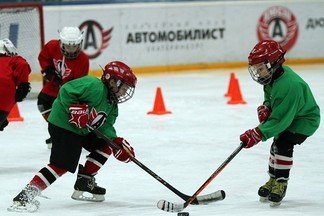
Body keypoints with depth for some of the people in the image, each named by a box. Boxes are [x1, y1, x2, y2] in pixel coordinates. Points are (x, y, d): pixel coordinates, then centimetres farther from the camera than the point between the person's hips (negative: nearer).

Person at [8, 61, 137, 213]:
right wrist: (75, 109, -30)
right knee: (62, 165, -20)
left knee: (106, 146, 14)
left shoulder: (112, 104, 11)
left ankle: (84, 183, 21)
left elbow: (105, 126, 3)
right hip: (63, 125, -11)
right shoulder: (94, 86, -19)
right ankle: (25, 195, -24)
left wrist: (117, 142, -13)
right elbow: (65, 91, -23)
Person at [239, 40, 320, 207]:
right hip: (286, 115, 10)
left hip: (304, 119, -10)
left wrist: (256, 134, -39)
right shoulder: (273, 76, -9)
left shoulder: (289, 85, -38)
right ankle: (273, 181, 26)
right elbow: (270, 96, 13)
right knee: (276, 146, 10)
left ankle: (281, 183, -12)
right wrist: (265, 108, -9)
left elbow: (279, 119, -37)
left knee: (283, 144, -22)